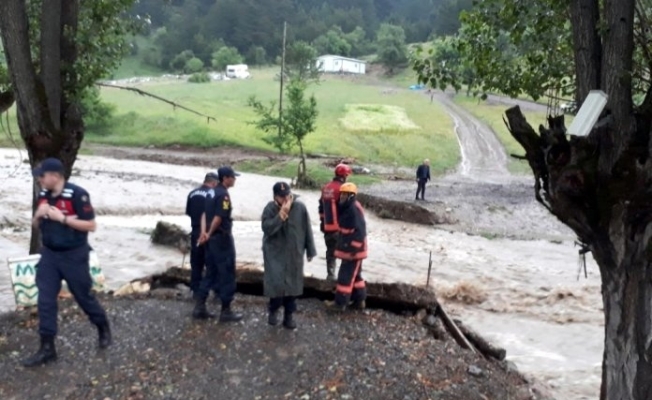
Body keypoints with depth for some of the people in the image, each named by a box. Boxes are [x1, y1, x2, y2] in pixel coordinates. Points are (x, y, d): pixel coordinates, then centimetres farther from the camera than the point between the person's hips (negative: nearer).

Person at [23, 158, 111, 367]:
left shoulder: (77, 194, -18)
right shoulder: (43, 195, 2)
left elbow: (91, 226, -18)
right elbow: (36, 225, 14)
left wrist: (62, 217, -24)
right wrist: (38, 215, -9)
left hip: (74, 255, -5)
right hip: (49, 254, 6)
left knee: (84, 297, 8)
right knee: (45, 301, 1)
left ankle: (104, 329, 34)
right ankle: (47, 348, 9)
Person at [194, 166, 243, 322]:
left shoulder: (212, 192, 13)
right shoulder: (223, 194, -16)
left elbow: (205, 214, 12)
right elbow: (218, 217, -22)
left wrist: (205, 233, 5)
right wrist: (209, 233, -12)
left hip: (213, 238, 9)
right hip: (222, 239, -9)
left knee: (211, 273, 14)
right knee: (227, 275, 0)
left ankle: (199, 307, 15)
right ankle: (226, 311, 6)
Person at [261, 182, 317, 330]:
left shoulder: (300, 208, -6)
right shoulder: (270, 209, -10)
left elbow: (307, 230, 1)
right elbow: (267, 228, -24)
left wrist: (310, 250, 4)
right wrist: (282, 214, -30)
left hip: (294, 254, 2)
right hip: (275, 253, -2)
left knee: (293, 284, 9)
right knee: (276, 283, -9)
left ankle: (288, 316, 24)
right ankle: (273, 310, 18)